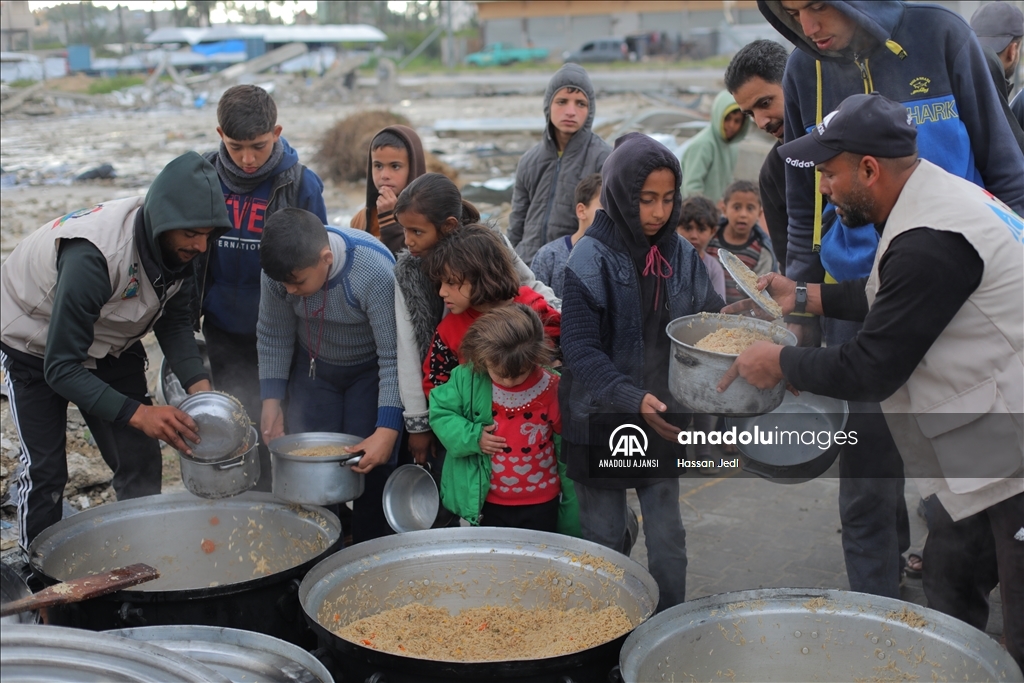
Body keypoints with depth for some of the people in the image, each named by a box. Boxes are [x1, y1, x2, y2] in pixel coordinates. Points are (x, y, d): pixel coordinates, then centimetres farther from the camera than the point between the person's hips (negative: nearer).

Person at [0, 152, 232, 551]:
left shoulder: (182, 247, -21)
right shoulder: (92, 255, -41)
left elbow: (174, 322, -5)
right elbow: (61, 368, -37)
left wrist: (197, 383, -22)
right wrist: (136, 412, -46)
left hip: (110, 343, 6)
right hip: (36, 348, -5)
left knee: (140, 461, 0)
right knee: (45, 470, -5)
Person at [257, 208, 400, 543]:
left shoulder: (375, 273, -36)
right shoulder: (281, 268, -22)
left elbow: (393, 356, -31)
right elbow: (273, 336, -6)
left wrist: (387, 430, -34)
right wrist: (272, 400, -10)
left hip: (370, 371, -4)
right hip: (314, 369, 4)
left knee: (371, 468, -8)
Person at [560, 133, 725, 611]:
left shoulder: (682, 255, 0)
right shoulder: (591, 259, -14)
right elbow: (581, 351, -19)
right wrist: (634, 398, -31)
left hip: (663, 421, 4)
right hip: (601, 423, -3)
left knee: (668, 539, 10)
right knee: (605, 541, 10)